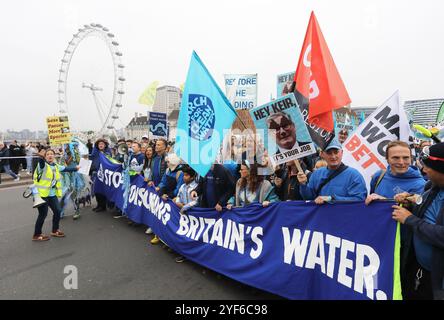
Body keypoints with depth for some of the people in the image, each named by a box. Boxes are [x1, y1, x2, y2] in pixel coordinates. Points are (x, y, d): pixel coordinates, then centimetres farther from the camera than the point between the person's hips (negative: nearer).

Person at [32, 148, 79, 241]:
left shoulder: (56, 166, 12)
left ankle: (55, 230, 31)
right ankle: (37, 235, 12)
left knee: (57, 211, 11)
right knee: (43, 214, -4)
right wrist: (41, 157, -54)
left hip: (52, 194, 7)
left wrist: (76, 168, 41)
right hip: (42, 194, -7)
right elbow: (41, 163, -32)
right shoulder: (43, 165, -8)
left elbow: (66, 169, 29)